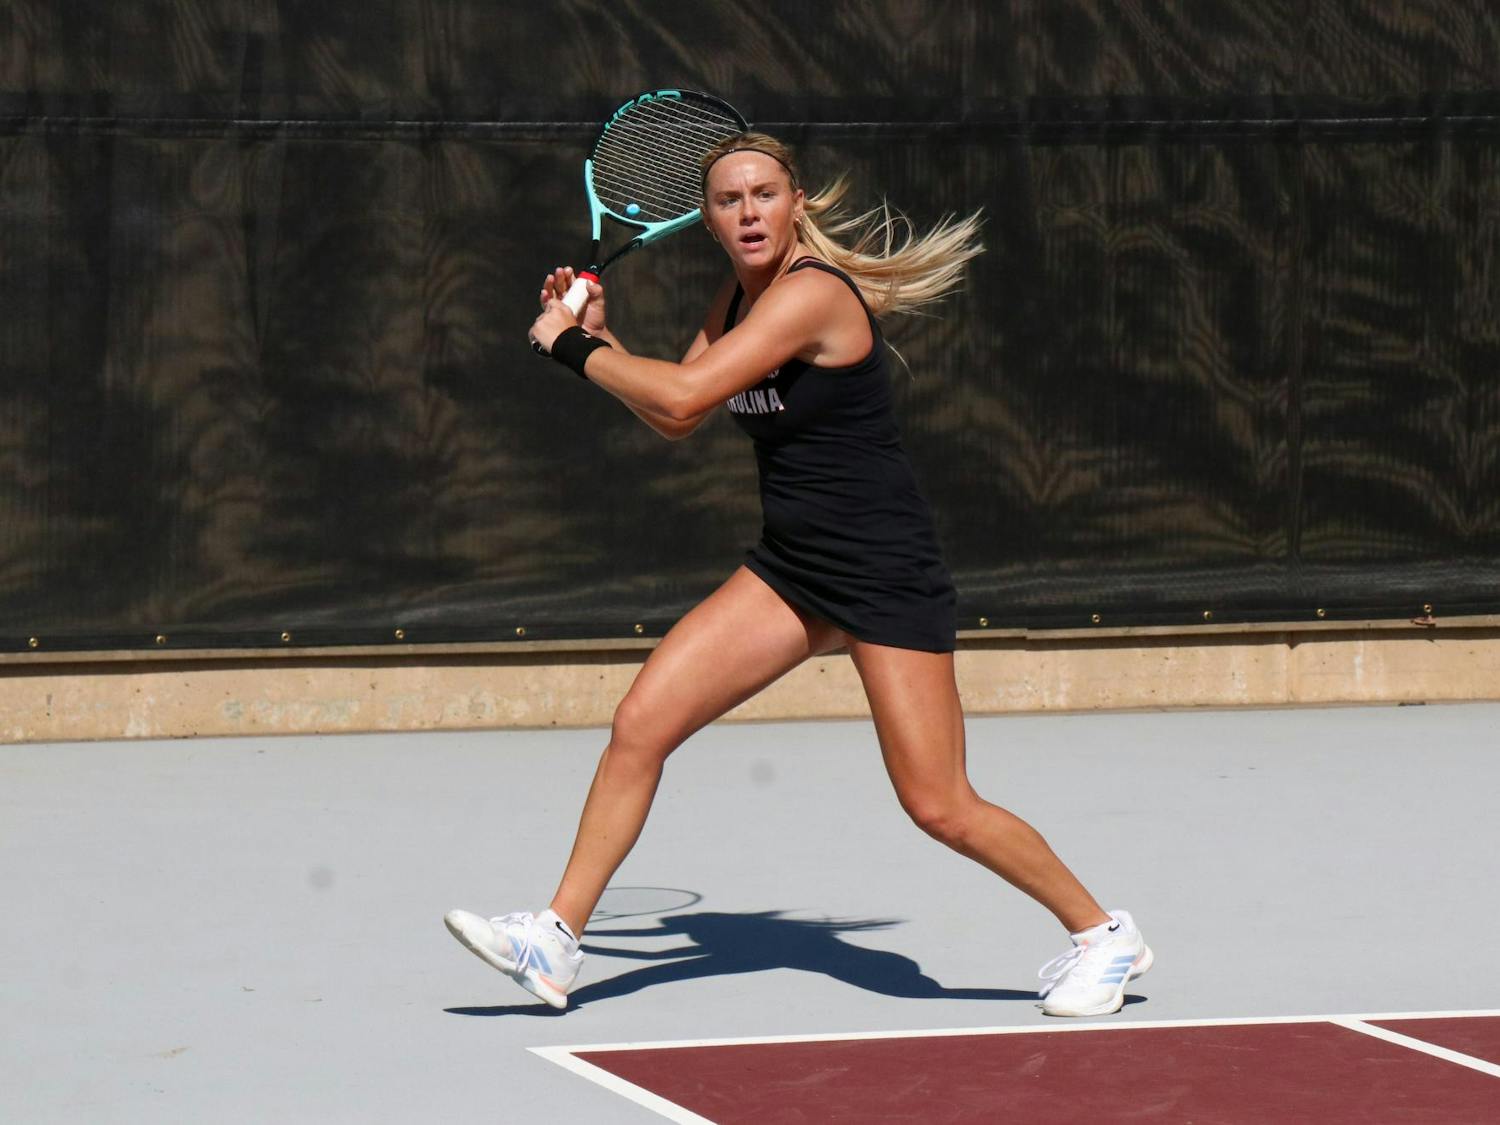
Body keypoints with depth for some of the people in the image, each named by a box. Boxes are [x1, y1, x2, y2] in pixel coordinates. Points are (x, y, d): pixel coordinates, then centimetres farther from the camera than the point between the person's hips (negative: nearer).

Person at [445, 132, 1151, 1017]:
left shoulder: (811, 293, -20)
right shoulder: (741, 297, 7)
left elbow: (682, 395, -26)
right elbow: (675, 420, 18)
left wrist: (571, 347, -13)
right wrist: (599, 336, 5)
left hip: (887, 572, -8)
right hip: (790, 570, 8)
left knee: (939, 807, -8)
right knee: (639, 727, -2)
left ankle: (1103, 933, 12)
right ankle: (555, 941, 5)